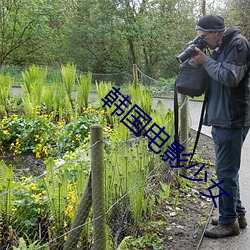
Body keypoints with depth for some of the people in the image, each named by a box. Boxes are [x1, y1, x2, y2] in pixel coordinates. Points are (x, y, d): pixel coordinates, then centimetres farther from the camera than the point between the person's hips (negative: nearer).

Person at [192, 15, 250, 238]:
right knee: (228, 169, 16)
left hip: (232, 120, -10)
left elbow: (230, 77, -21)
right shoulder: (221, 47, 16)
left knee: (226, 171, -3)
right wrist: (203, 60, 4)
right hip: (221, 119, 10)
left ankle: (229, 221, 9)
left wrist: (206, 61, -12)